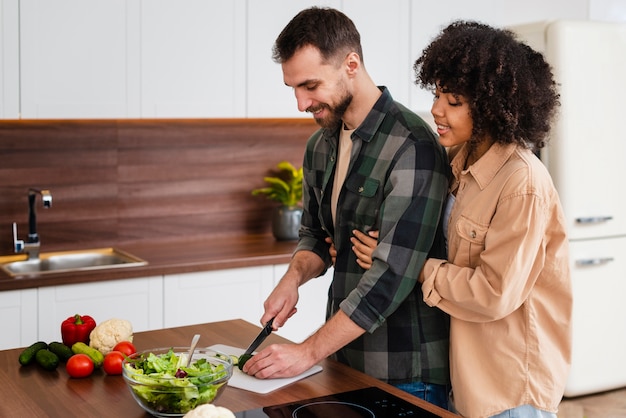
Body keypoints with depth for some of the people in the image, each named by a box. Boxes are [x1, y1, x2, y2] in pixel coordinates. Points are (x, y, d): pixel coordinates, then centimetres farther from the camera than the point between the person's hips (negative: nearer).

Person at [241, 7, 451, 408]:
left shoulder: (412, 146, -20)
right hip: (345, 357, 7)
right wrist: (295, 276, -5)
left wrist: (308, 352, -20)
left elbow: (394, 274, -23)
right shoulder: (319, 146, 6)